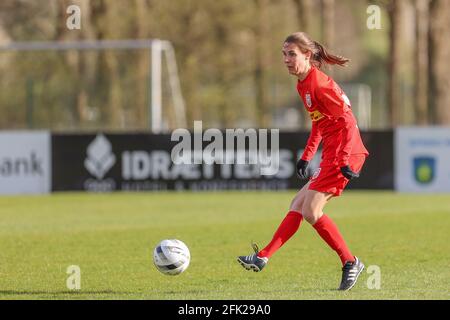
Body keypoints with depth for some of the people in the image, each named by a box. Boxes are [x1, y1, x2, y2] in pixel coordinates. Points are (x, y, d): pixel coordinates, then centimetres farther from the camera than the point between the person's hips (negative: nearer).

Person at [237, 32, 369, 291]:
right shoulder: (303, 85, 14)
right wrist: (306, 157, 23)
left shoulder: (319, 83, -15)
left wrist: (344, 161, -23)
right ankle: (263, 257, 5)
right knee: (298, 205, 6)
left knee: (311, 211, -10)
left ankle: (350, 263, -2)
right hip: (332, 157, 10)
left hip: (344, 154, -10)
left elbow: (348, 121, -19)